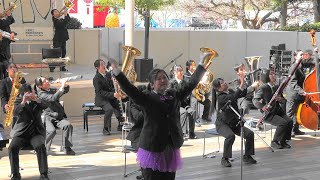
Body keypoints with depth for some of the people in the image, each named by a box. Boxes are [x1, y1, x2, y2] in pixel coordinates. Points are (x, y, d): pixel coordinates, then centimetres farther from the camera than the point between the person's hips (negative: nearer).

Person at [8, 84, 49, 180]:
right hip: (21, 133, 0)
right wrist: (23, 102, -20)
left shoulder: (36, 101, 15)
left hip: (36, 132, 0)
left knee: (40, 146, -30)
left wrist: (36, 99, -18)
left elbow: (44, 106, -4)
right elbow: (15, 112, -8)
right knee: (12, 147, -27)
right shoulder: (18, 101, 11)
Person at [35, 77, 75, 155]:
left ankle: (67, 148, -16)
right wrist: (62, 87, -23)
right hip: (48, 117, -5)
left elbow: (66, 90, 26)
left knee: (68, 125, -24)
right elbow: (53, 98, -25)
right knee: (51, 131, -33)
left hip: (59, 116, 5)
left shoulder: (52, 90, 14)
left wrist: (65, 85, 3)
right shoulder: (41, 94, -8)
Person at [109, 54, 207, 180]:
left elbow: (191, 84, 16)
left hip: (172, 149, 5)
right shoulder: (147, 98, -4)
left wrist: (202, 63, 18)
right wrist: (117, 72, -30)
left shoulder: (174, 95, 10)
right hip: (152, 149, -4)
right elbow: (129, 89, -17)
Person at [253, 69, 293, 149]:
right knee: (283, 122, -27)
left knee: (289, 121, -17)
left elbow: (283, 100, 17)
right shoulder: (263, 88, -9)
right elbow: (255, 100, -17)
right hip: (268, 113, -6)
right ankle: (274, 142, -10)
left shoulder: (276, 87, 12)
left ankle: (283, 141, -1)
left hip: (278, 111, 7)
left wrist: (280, 99, -9)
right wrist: (262, 106, -36)